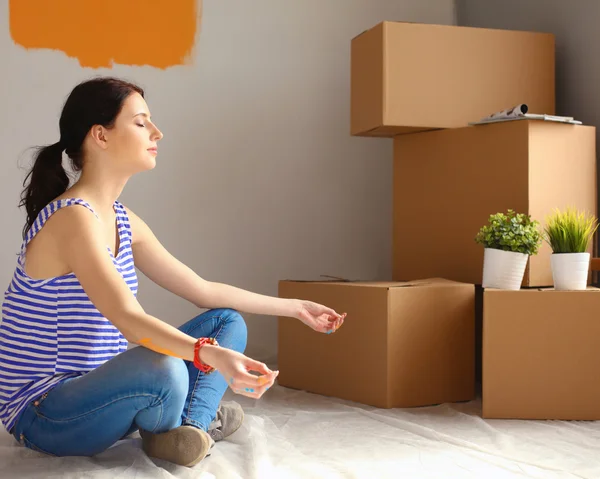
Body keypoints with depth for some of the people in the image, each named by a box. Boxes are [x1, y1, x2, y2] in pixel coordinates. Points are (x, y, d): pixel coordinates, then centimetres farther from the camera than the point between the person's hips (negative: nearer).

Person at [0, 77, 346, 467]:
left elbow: (202, 290, 11)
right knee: (164, 369, -38)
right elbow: (128, 318, -34)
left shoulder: (123, 221, 7)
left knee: (229, 321, 9)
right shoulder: (73, 218, -22)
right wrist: (211, 355, -50)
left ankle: (191, 427, -10)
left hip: (93, 390, 9)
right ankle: (166, 432, -5)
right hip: (41, 415, -9)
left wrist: (295, 308, 12)